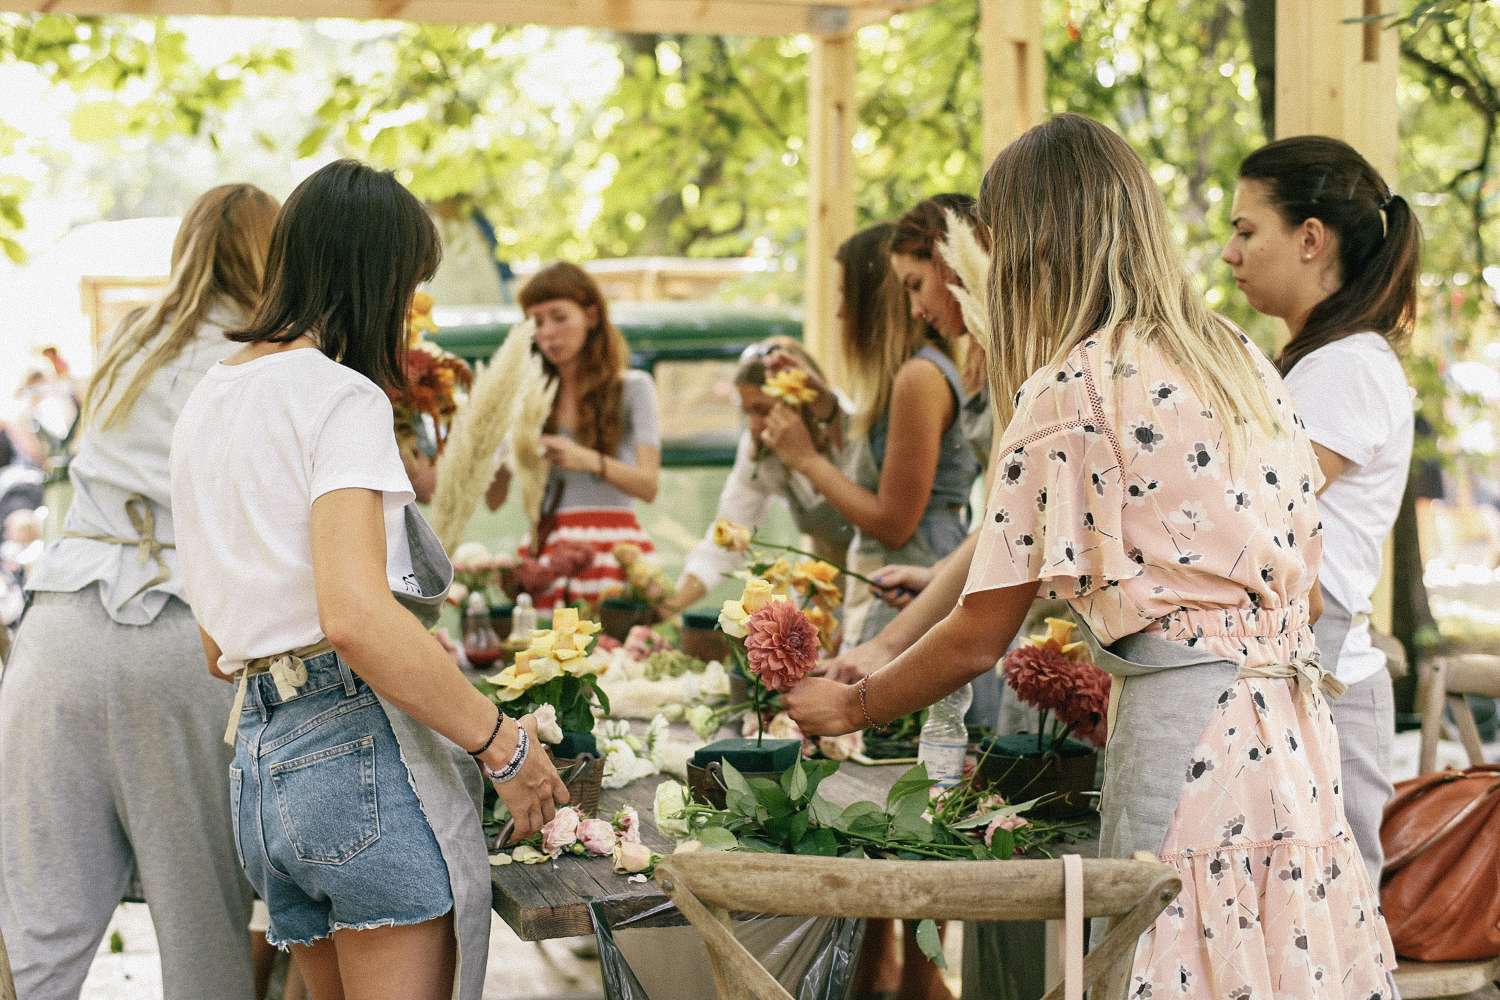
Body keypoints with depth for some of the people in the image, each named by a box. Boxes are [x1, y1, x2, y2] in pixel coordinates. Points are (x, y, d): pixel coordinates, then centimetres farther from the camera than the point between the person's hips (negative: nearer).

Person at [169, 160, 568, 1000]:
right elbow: (355, 616, -23)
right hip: (364, 748, -8)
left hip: (258, 756, 8)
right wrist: (503, 743, -15)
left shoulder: (207, 403, 18)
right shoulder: (341, 397, -8)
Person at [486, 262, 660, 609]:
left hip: (614, 546, -2)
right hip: (548, 551, 2)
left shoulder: (632, 387, 7)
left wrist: (590, 461, -21)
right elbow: (494, 500, 8)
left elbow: (649, 486, -5)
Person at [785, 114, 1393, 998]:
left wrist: (847, 708, 10)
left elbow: (978, 641, -6)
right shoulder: (1242, 360, 13)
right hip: (1297, 739, 8)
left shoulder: (1071, 392, -10)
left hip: (1184, 734, -8)